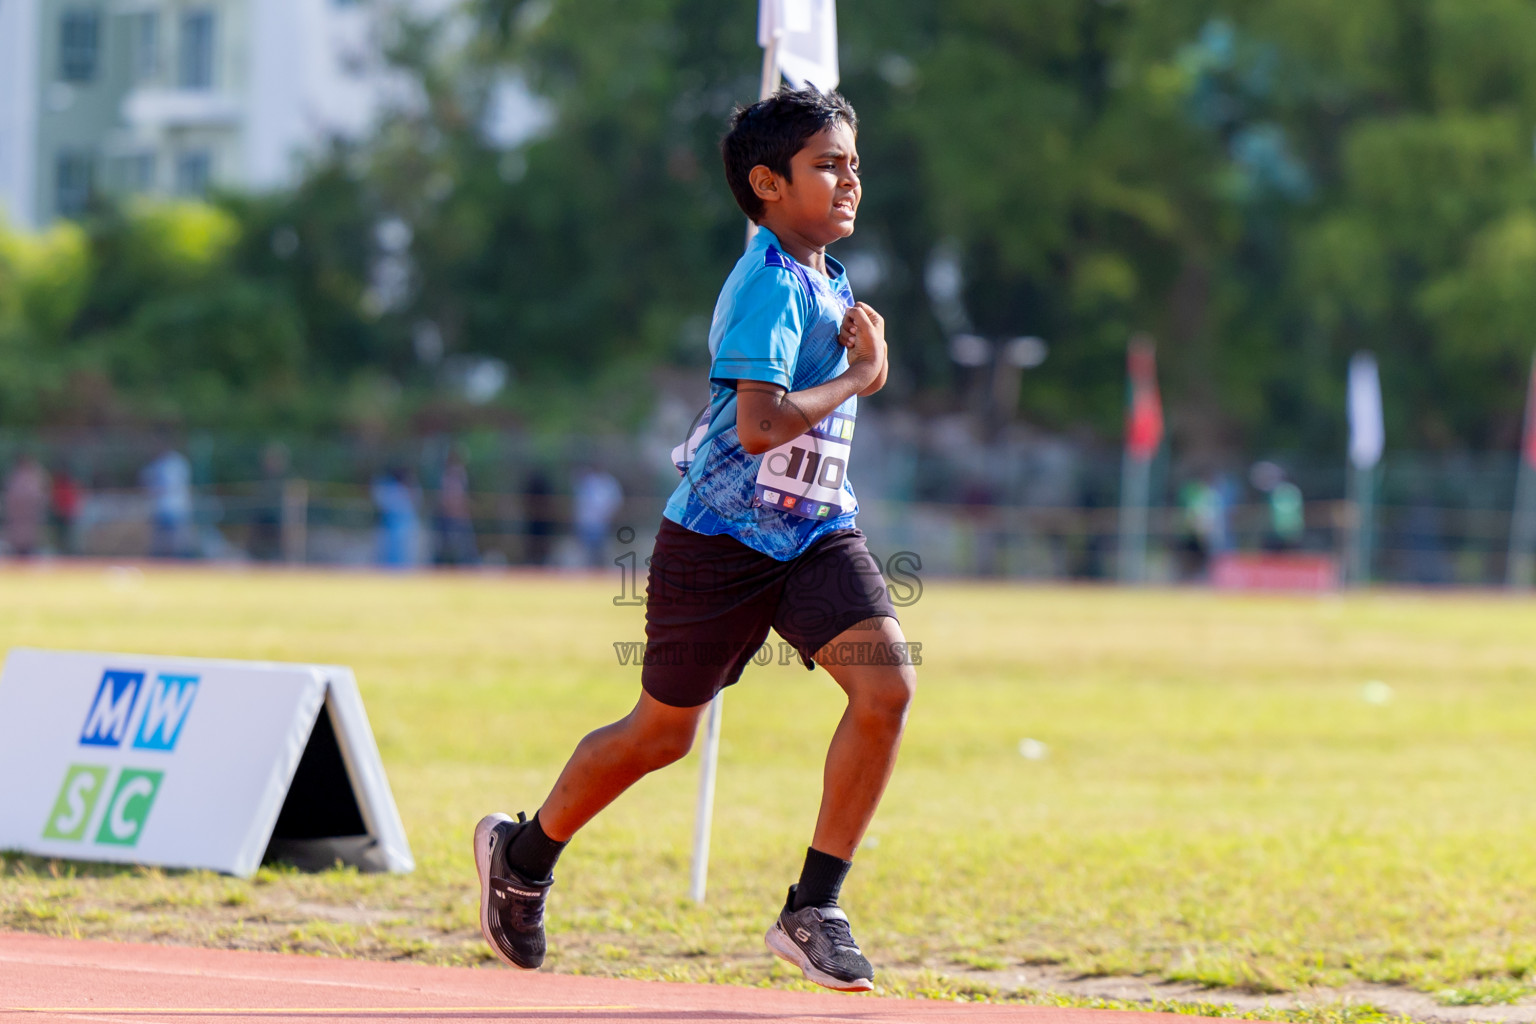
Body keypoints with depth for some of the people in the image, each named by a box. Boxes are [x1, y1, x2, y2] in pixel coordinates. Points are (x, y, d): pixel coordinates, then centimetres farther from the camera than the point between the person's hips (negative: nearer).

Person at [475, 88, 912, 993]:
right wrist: (862, 376, -20)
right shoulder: (768, 285, -18)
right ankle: (524, 852, 35)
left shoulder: (826, 282, 11)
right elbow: (759, 425, -29)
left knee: (888, 684, -16)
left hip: (815, 532, 7)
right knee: (664, 730, 8)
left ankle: (814, 910, -10)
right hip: (721, 538, -7)